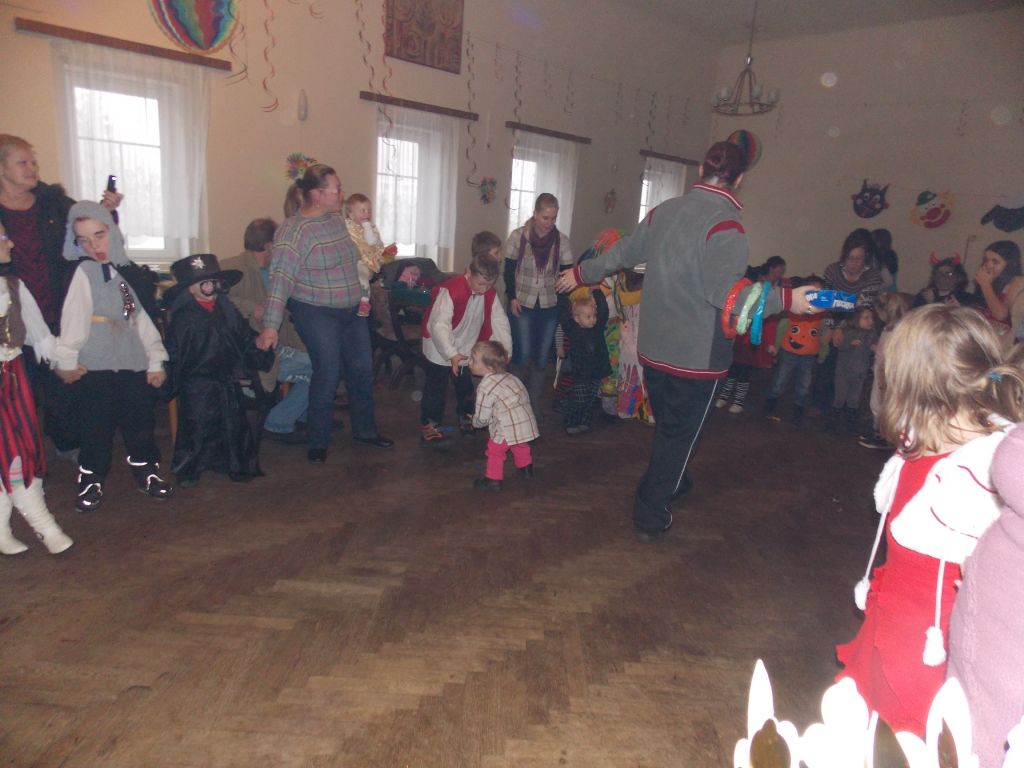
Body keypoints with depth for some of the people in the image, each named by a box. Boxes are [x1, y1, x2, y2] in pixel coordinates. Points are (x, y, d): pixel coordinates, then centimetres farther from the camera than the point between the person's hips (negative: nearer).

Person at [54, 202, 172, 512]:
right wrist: (67, 360, -15)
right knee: (96, 430, 2)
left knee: (140, 424, 10)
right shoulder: (84, 271, -6)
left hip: (133, 364, 4)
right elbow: (73, 318, -11)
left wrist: (155, 361, 8)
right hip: (94, 368, -4)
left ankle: (146, 472, 25)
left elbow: (141, 318, 10)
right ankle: (91, 481, 17)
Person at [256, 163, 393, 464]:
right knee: (328, 376, -5)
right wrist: (271, 325, -30)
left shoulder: (337, 219, 5)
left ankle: (364, 430, 29)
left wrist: (361, 296, 20)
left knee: (363, 369, 12)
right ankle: (318, 443, 14)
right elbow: (281, 278, -25)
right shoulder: (295, 230, -19)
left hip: (351, 310, 8)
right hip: (317, 313, -8)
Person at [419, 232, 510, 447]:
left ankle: (467, 418, 38)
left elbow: (499, 321, -7)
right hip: (440, 350, -6)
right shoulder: (450, 291, -30)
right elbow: (440, 325, -36)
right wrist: (451, 354, -43)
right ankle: (429, 425, 9)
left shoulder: (490, 294, -9)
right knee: (436, 388, -1)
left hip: (467, 349, 6)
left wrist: (506, 348, -18)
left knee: (466, 386, 18)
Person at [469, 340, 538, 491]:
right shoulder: (509, 377, 9)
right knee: (521, 446, 30)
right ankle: (526, 470, 49)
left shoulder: (485, 387, -16)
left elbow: (482, 417, -11)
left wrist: (475, 422, 13)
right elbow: (526, 396, 19)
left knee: (495, 450, 11)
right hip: (527, 423, 8)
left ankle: (493, 480, 20)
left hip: (507, 429, -8)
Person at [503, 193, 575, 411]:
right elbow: (509, 270, 0)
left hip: (550, 306, 2)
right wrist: (512, 297, -8)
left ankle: (534, 404, 19)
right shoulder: (518, 236, -7)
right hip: (522, 304, -2)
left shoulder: (561, 240, -4)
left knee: (542, 358, 6)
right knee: (524, 356, -5)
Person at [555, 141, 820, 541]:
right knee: (679, 434, 9)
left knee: (666, 426, 26)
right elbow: (726, 292, -28)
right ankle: (650, 516, 18)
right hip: (696, 356, -6)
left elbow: (621, 254, 14)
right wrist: (786, 299, -27)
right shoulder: (725, 225, -17)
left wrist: (580, 273, 29)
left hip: (653, 348, 7)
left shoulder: (664, 210, 4)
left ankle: (670, 482, 47)